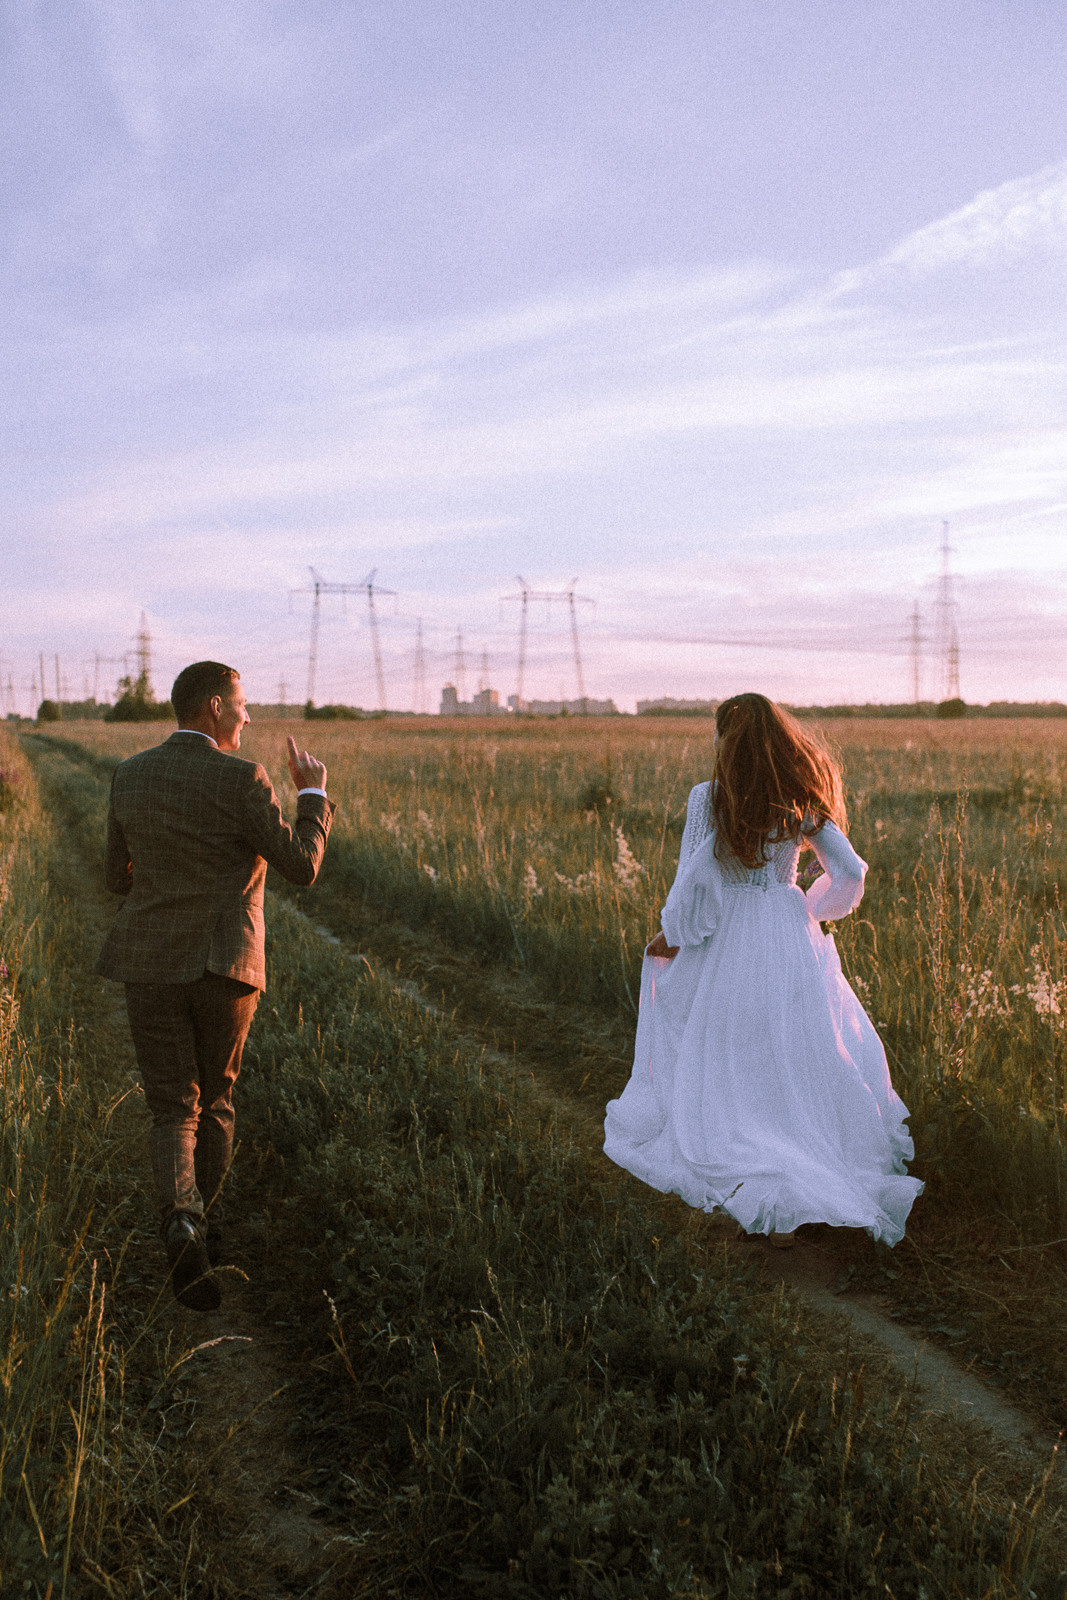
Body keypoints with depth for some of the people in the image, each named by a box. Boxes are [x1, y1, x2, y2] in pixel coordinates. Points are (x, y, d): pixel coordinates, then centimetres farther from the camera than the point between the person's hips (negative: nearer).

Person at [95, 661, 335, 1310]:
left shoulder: (130, 776, 4)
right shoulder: (242, 778, -12)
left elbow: (118, 876, 14)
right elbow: (301, 866, -10)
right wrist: (314, 793, 4)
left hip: (151, 965, 3)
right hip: (225, 965, -2)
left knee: (174, 1112, 6)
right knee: (215, 1098, 20)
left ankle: (182, 1224, -19)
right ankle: (206, 1223, 30)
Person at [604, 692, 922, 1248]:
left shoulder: (708, 799, -13)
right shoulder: (801, 801, -3)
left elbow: (694, 882, -14)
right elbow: (849, 872, -2)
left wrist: (671, 936, 2)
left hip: (729, 943, -2)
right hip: (792, 941, 3)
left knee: (734, 1066, 12)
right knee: (803, 1062, 15)